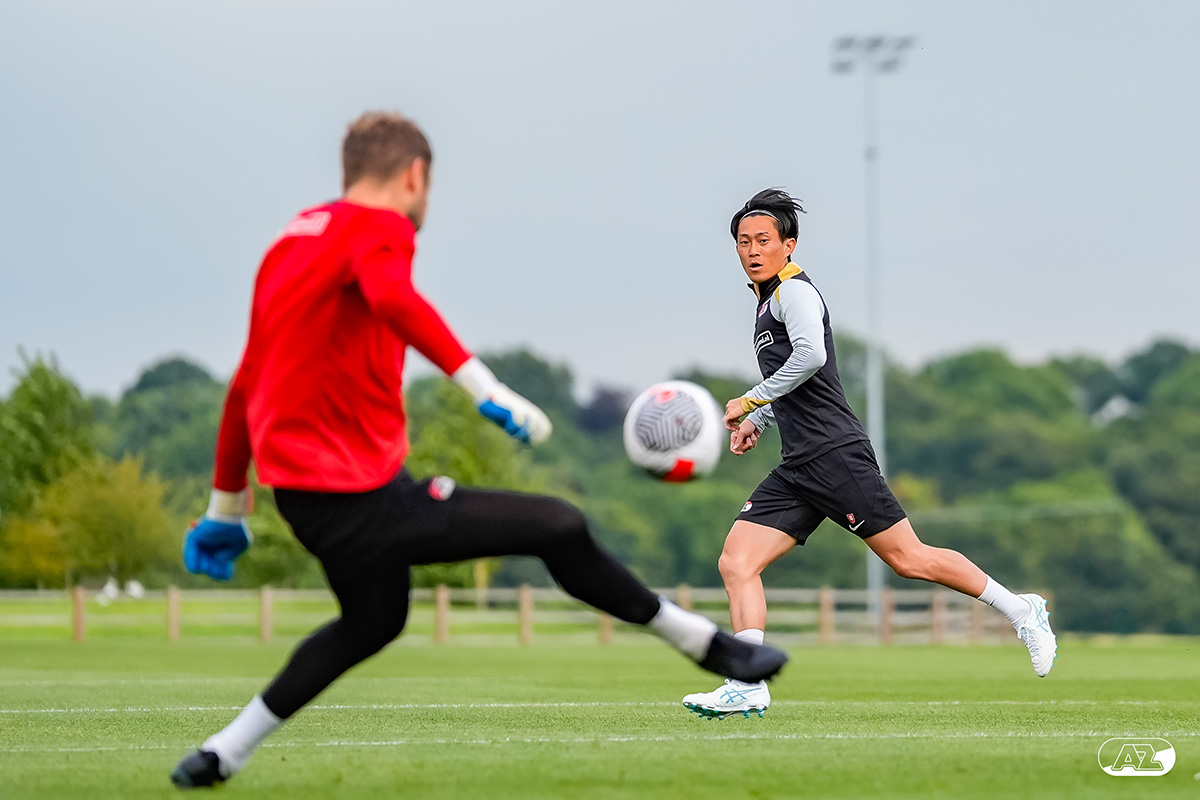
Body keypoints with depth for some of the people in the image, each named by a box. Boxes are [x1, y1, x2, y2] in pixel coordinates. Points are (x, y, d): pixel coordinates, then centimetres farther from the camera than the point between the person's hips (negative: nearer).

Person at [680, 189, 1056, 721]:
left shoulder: (794, 290, -5)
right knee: (736, 563, -4)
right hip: (796, 469, 9)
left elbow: (810, 357, -23)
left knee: (906, 557, -9)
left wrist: (750, 401, -15)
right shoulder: (767, 303, 24)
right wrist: (757, 421, 22)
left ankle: (1019, 610, 4)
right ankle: (748, 688, -10)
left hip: (834, 454, -9)